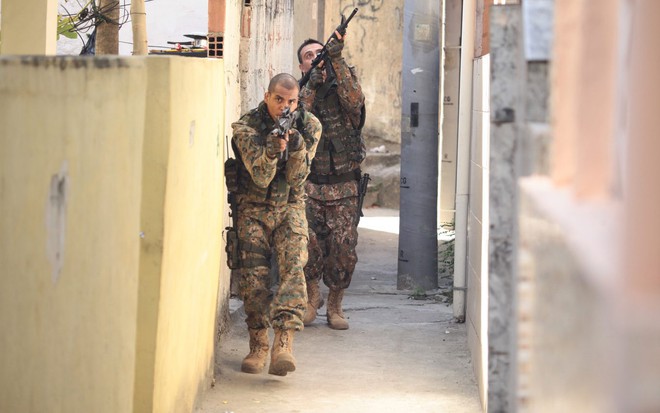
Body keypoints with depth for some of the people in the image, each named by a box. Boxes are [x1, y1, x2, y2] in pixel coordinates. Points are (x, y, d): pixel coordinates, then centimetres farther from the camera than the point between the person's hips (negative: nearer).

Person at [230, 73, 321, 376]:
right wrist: (273, 147, -37)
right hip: (253, 208, -1)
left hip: (289, 208, 1)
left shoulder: (308, 126, -4)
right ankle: (258, 347, -1)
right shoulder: (246, 128, -12)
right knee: (254, 276, -13)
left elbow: (296, 177, -9)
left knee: (293, 268, -21)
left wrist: (296, 145, -26)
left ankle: (283, 344, -33)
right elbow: (261, 178, -19)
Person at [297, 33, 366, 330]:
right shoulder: (299, 92, 9)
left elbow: (354, 100, -18)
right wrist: (310, 88, -17)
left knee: (344, 249, -5)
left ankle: (334, 306, 13)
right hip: (309, 185, 0)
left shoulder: (342, 87, 6)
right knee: (309, 242, -17)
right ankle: (312, 295, 7)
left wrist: (337, 60, -24)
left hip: (344, 188, 0)